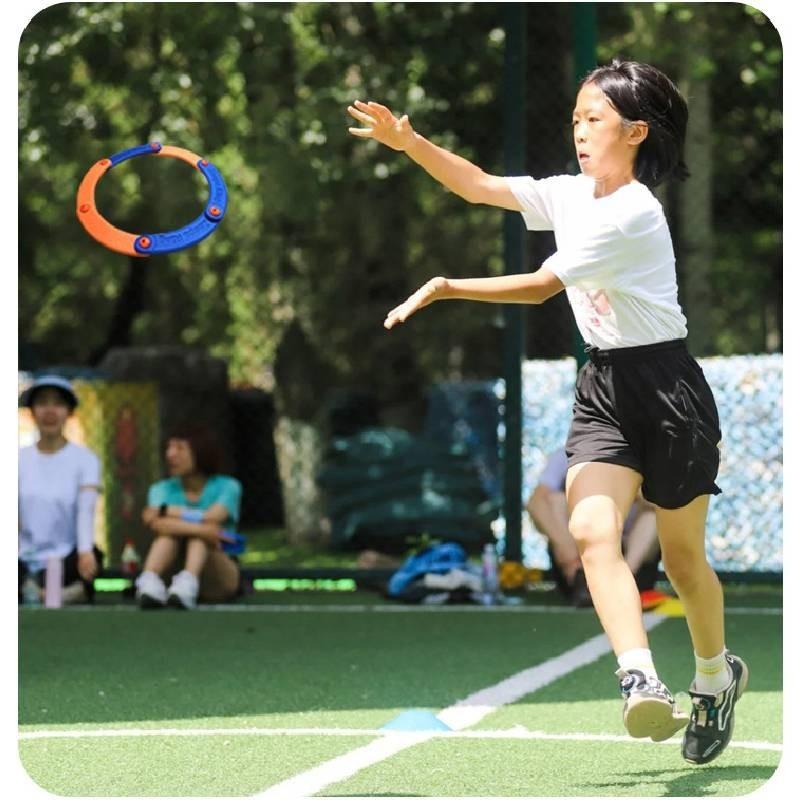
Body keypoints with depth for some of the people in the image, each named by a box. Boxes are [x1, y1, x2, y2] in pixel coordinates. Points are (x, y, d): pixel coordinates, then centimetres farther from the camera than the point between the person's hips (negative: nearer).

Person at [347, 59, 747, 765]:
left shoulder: (632, 212, -19)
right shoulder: (569, 195, 6)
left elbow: (541, 286, -19)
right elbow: (480, 186, 9)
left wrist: (445, 288, -16)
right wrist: (406, 141, -4)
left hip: (668, 388, -6)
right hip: (602, 387, 6)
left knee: (682, 556, 8)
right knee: (591, 529, -19)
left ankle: (716, 675, 33)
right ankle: (641, 681, -31)